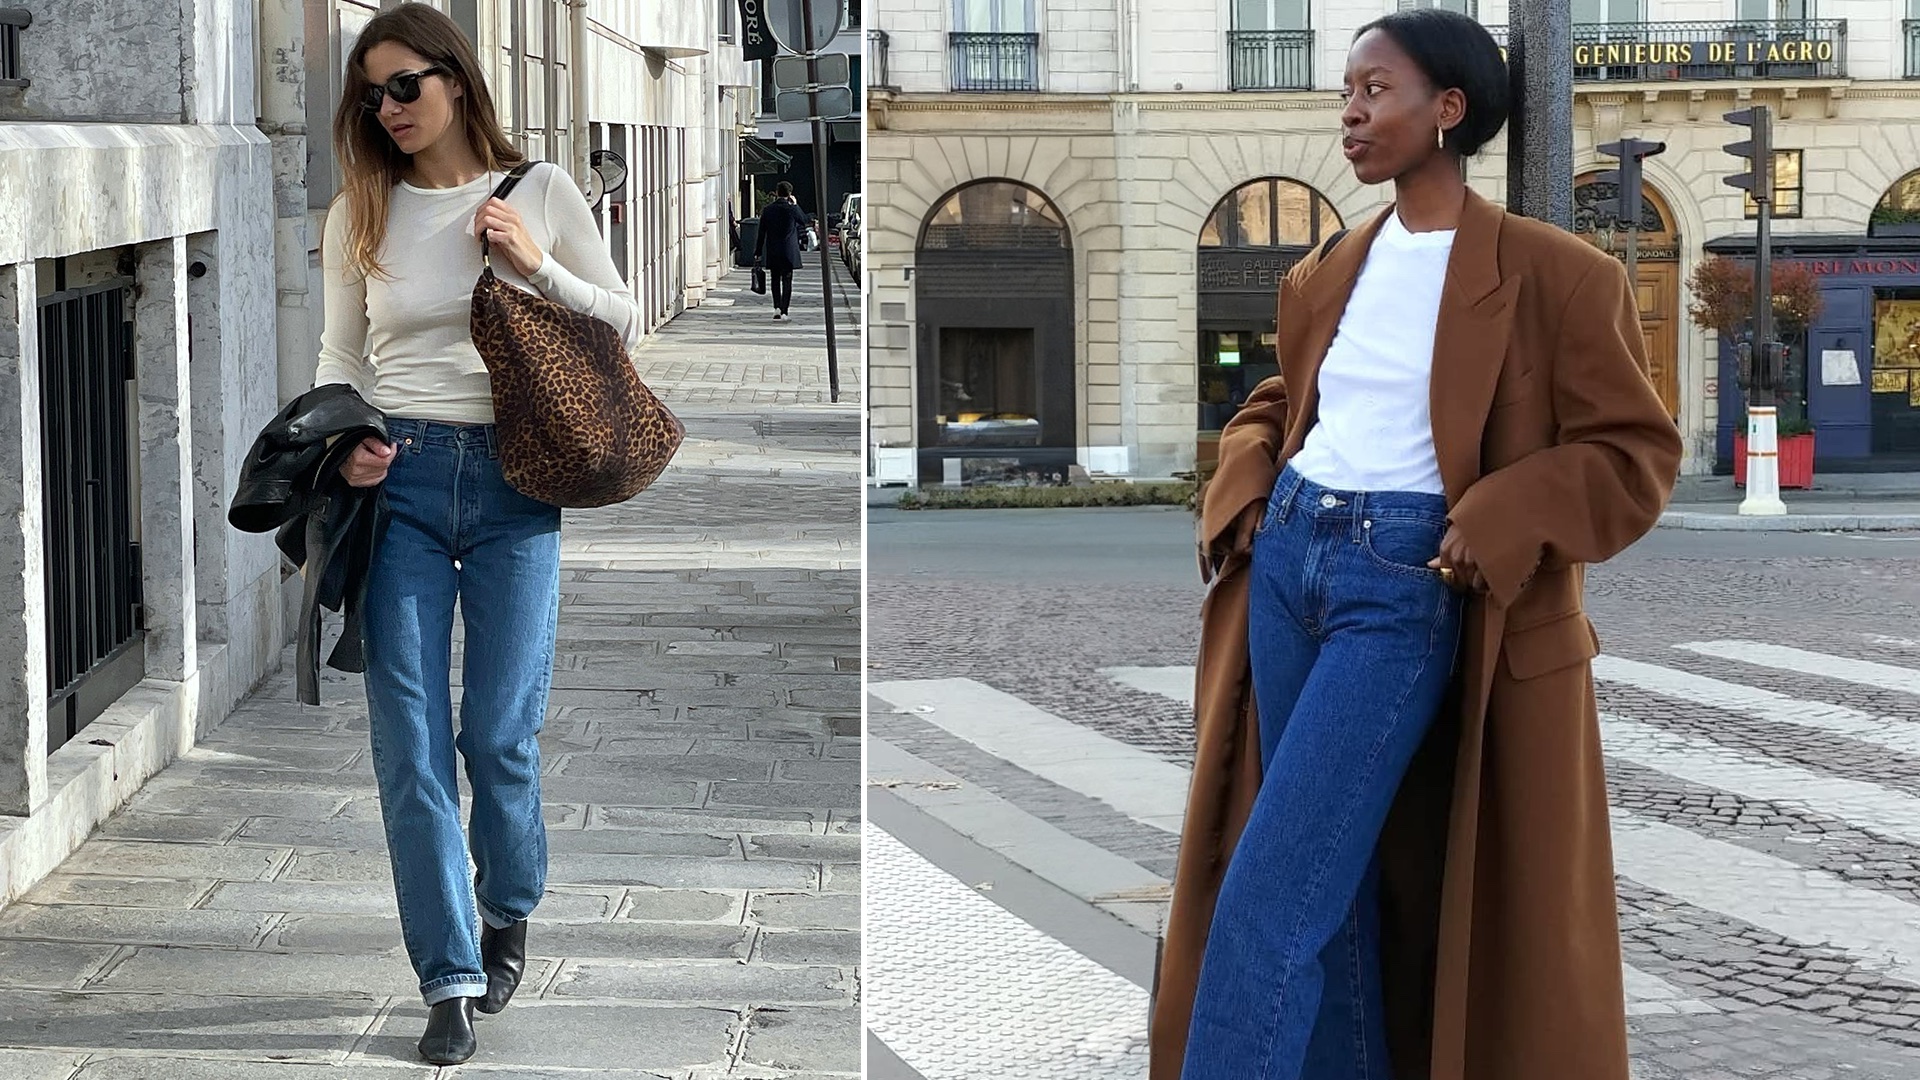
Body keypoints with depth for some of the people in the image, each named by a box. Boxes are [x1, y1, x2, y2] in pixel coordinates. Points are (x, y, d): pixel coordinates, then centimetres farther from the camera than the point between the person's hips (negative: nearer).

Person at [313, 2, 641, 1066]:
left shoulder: (541, 192, 3)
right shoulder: (361, 216, 7)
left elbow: (623, 322, 8)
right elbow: (340, 356, 13)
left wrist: (536, 268, -8)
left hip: (514, 479, -1)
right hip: (400, 479, 1)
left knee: (501, 731, 1)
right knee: (410, 740, -4)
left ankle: (510, 911, 30)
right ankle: (453, 979, 2)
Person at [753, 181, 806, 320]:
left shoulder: (768, 209, -2)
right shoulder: (792, 209, -10)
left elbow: (761, 232, 2)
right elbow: (804, 221, 9)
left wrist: (758, 252, 8)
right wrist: (795, 205, 11)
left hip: (771, 252, 2)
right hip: (788, 251, -2)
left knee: (775, 279, 16)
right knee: (787, 281, 3)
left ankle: (777, 308, 7)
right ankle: (783, 312, -1)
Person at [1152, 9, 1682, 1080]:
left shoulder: (1554, 273, -6)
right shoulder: (1326, 274, 12)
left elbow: (1636, 451, -5)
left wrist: (1493, 531, -18)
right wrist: (1240, 496, 7)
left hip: (1407, 587, -6)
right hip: (1285, 560, 6)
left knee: (1270, 902, -12)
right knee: (1332, 887, 9)